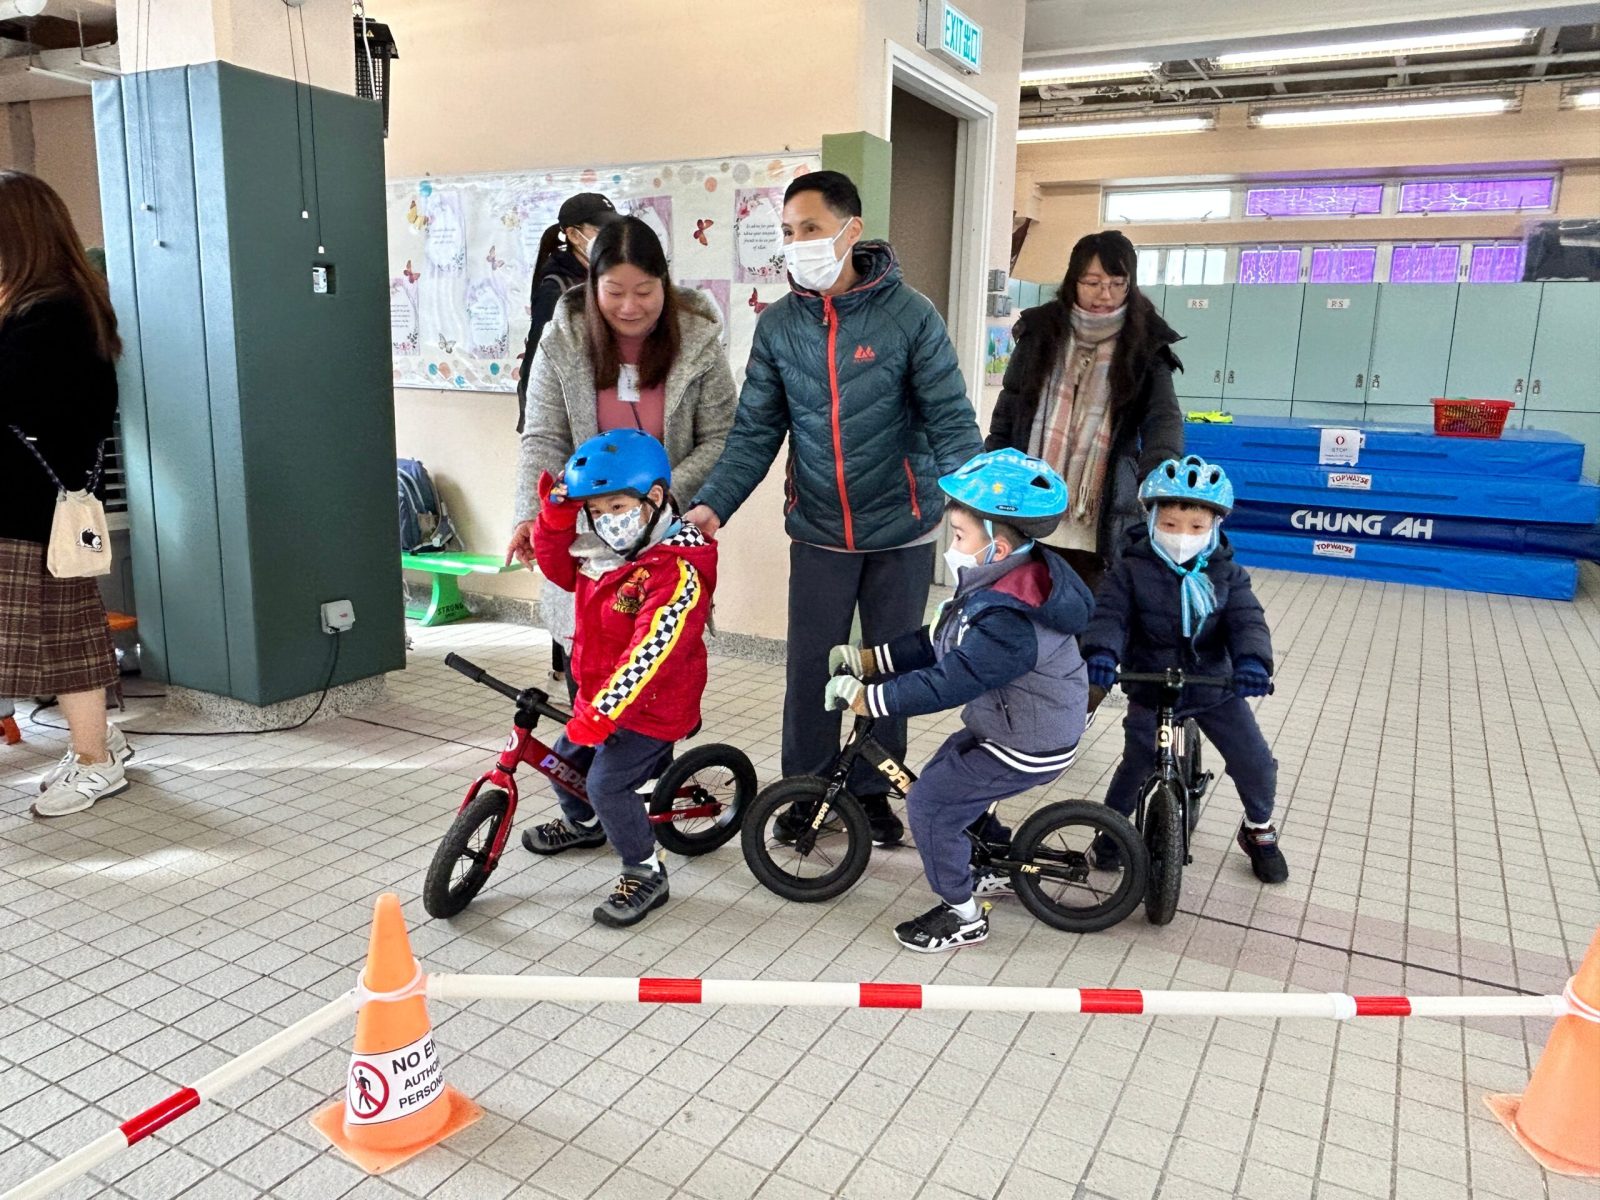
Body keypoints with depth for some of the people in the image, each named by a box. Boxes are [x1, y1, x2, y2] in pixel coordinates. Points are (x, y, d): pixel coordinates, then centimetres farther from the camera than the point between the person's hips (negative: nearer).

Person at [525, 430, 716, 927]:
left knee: (607, 785, -16)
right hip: (597, 695, 9)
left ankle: (646, 875, 5)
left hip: (651, 706, -9)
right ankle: (584, 823, 51)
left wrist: (603, 712, -34)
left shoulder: (678, 569, -26)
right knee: (564, 760, 20)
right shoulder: (609, 553, 2)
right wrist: (556, 518, -1)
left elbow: (650, 653, -32)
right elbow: (558, 568, 18)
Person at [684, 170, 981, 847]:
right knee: (809, 669, 7)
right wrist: (712, 504, -15)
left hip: (902, 530, -1)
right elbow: (755, 430, 0)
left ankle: (872, 790, 31)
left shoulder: (908, 315, -10)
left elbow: (950, 420, -11)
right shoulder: (778, 325, -1)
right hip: (818, 531, 2)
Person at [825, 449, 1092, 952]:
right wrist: (868, 659, -3)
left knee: (930, 804, -5)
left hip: (1025, 749, -10)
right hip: (1008, 724, 10)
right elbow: (939, 642, 3)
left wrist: (865, 698, -31)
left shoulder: (1009, 623, -34)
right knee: (944, 779, 23)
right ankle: (999, 868, 40)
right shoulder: (1007, 585, -2)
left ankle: (962, 915, 12)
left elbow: (946, 683, -36)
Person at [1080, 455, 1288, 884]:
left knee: (1256, 762, 3)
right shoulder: (1131, 570, -10)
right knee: (1137, 762, -5)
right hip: (1151, 688, -2)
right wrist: (1101, 651, -43)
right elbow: (1108, 614, -21)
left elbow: (1247, 619, -15)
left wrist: (1252, 659, -37)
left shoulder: (1226, 574, -4)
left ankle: (1259, 828, 32)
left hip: (1215, 686, 2)